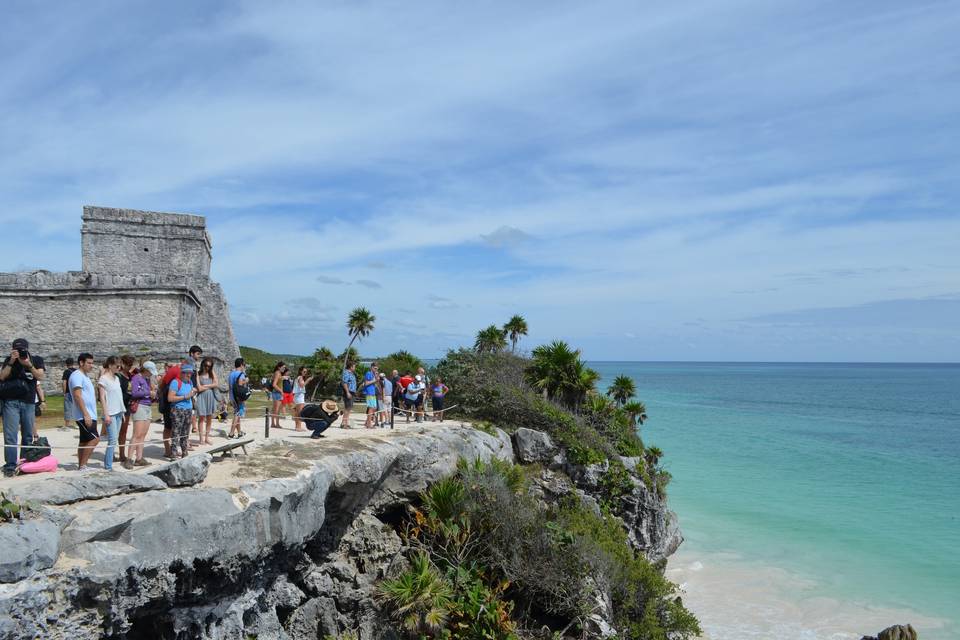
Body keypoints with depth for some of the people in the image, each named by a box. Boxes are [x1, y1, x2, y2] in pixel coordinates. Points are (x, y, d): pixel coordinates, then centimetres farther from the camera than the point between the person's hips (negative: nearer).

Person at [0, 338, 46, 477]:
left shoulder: (36, 360, 5)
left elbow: (40, 376, -7)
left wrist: (29, 365, -20)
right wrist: (11, 362, -14)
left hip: (29, 403, 1)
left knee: (28, 436, 7)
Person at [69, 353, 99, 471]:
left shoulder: (85, 376, 19)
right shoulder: (77, 376, -12)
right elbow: (77, 396, -20)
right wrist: (86, 414, -24)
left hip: (90, 415, 10)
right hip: (84, 416, -10)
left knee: (85, 442, 11)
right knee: (94, 439, -15)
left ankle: (81, 466, 14)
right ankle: (82, 465, -12)